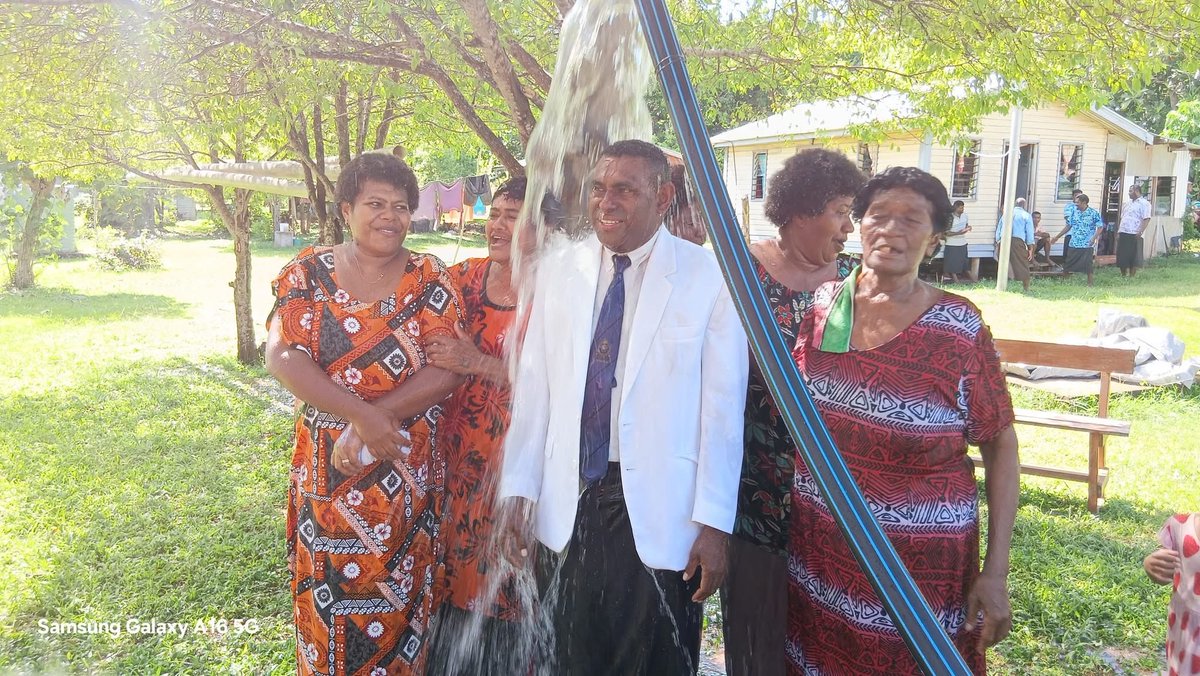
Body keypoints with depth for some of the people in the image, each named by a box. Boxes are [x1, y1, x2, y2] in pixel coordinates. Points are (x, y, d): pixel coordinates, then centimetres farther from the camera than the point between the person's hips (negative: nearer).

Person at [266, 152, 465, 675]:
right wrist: (362, 415, -22)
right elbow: (282, 357, -12)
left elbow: (447, 370, -11)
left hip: (405, 476, -1)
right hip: (326, 472, 1)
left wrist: (374, 421, -20)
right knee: (327, 598, 13)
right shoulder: (308, 271, 0)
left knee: (396, 603, 11)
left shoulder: (430, 279, -2)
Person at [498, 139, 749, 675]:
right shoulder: (557, 270, 2)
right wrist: (518, 489, 2)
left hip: (659, 508, -3)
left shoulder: (708, 278, -8)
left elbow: (723, 408, -8)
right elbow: (532, 387, 4)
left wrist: (713, 524, -9)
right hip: (569, 500, 3)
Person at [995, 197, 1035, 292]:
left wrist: (997, 243, 24)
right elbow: (1029, 233, 4)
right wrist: (1030, 249, 5)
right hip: (1017, 241, -3)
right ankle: (1026, 289, 8)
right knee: (1023, 266, 4)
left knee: (1003, 266, 10)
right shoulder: (1026, 215, 8)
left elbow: (998, 230, 20)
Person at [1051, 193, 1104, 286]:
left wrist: (1094, 237, -21)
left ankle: (1089, 285, 8)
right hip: (1073, 244, 4)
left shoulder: (1094, 213, -7)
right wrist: (1057, 237, 14)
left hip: (1087, 245, -4)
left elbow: (1100, 227, -6)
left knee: (1088, 266, -3)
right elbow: (1068, 226, 15)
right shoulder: (1074, 212, 6)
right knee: (1068, 265, 6)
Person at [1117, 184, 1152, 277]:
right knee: (1122, 255, 7)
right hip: (1123, 233, 7)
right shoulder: (1127, 203, 19)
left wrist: (1140, 232, -21)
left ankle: (1132, 276, 4)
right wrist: (1118, 232, 15)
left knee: (1133, 257, -2)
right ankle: (1124, 274, 16)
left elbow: (1146, 219, -13)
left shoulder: (1144, 203, -4)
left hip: (1134, 235, -7)